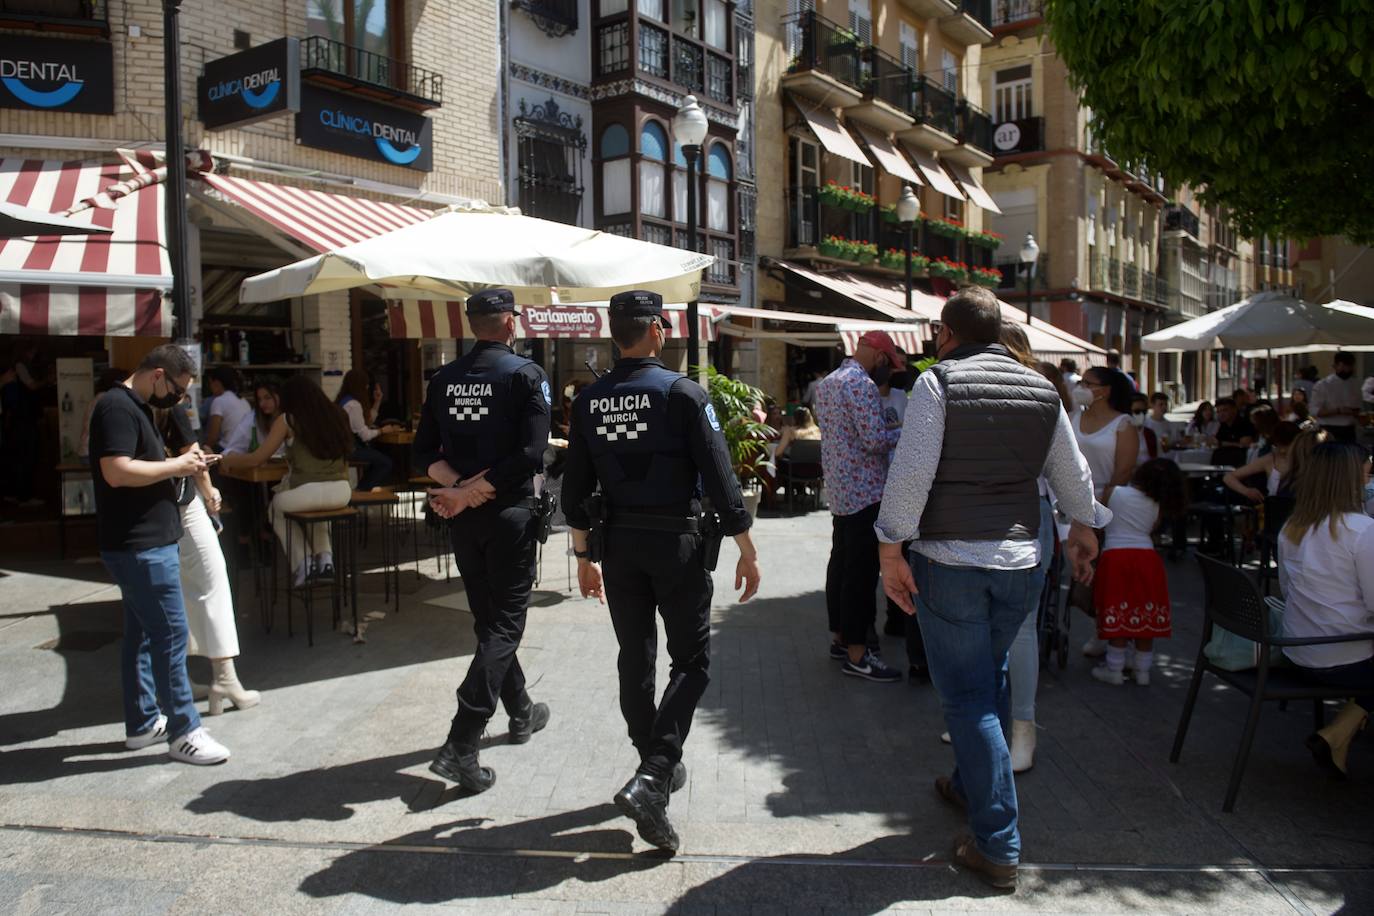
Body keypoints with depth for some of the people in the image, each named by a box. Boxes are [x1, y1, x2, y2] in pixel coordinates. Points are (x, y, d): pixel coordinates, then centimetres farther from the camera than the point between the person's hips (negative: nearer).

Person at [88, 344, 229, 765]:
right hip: (140, 546, -11)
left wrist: (181, 463, 6)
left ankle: (143, 723, 25)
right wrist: (177, 465, -16)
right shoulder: (117, 408, -15)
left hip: (145, 544, 11)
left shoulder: (136, 408, 17)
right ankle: (183, 732, 1)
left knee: (142, 633, 15)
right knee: (171, 635, -7)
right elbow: (117, 472, -25)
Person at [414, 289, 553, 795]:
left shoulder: (443, 379, 6)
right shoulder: (526, 373, -9)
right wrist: (476, 489, -15)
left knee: (488, 618, 18)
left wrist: (459, 486, -7)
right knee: (504, 624, 1)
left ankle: (521, 712, 36)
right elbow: (531, 454, -18)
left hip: (463, 515, 6)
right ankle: (460, 744, -8)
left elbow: (425, 452, 1)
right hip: (510, 513, -5)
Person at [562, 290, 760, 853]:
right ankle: (651, 778, -8)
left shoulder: (590, 401, 3)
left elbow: (576, 487, 6)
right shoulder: (682, 393, -11)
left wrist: (585, 556, 16)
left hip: (617, 542, 5)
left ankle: (658, 765, 30)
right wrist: (747, 551, -6)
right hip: (676, 539, -4)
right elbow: (718, 476, -13)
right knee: (691, 660, 6)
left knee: (635, 658, 16)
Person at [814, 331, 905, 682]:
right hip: (865, 491, -10)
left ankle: (839, 636, 25)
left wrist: (891, 427, 21)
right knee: (862, 571, -5)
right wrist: (907, 429, -5)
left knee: (841, 563, 15)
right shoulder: (861, 384, -16)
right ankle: (856, 654, -1)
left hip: (838, 489, 10)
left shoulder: (827, 382, 15)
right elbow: (875, 439, -21)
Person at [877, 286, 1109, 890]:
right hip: (1021, 560, 5)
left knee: (968, 697, 2)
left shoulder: (938, 382, -8)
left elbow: (911, 471, -16)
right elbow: (1073, 474, 16)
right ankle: (970, 787, 41)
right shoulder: (1042, 390, 7)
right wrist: (1083, 529, 33)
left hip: (949, 559, -5)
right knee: (988, 681, 23)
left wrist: (891, 550, -11)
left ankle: (997, 846, 6)